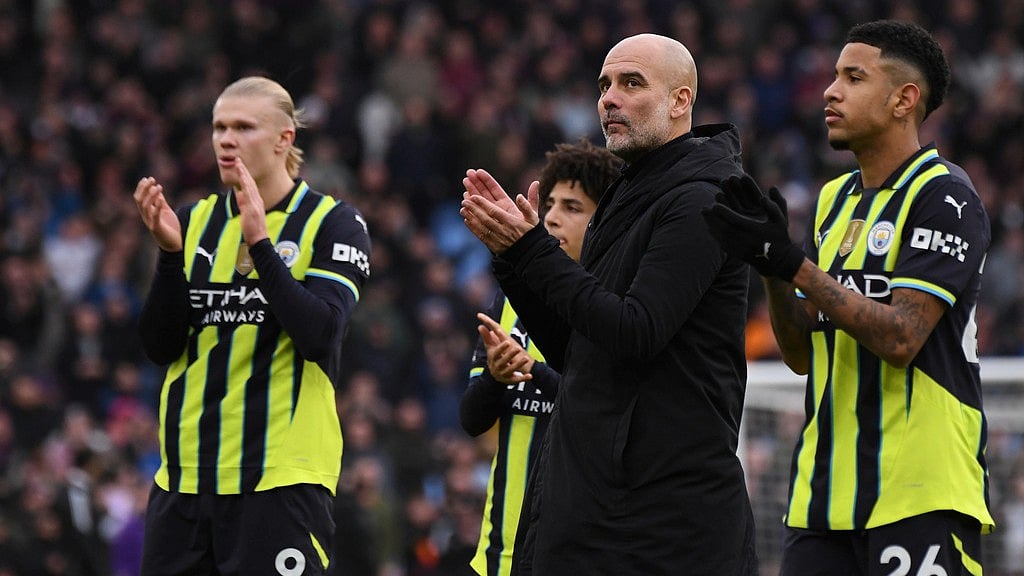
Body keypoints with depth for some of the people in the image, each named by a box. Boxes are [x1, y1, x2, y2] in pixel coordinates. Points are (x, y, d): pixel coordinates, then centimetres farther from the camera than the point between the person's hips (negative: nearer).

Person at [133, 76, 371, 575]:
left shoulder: (332, 223, 0)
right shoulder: (195, 221, 13)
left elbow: (319, 336, -15)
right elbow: (160, 346, 5)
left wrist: (260, 242, -18)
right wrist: (170, 253, -9)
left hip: (282, 476, -5)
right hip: (185, 474, 5)